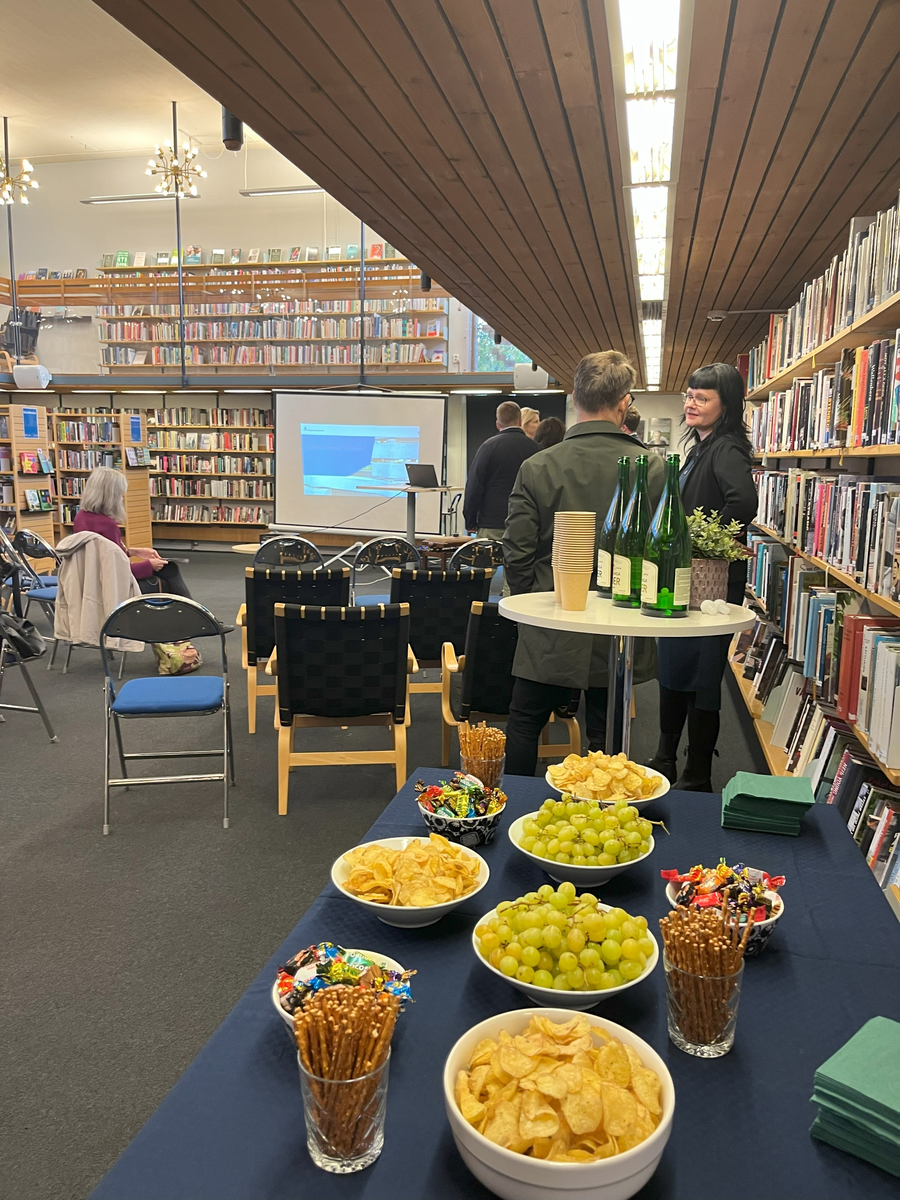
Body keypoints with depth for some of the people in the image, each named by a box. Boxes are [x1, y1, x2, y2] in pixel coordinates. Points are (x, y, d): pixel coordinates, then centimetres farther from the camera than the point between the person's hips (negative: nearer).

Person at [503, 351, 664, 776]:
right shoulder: (654, 470, -10)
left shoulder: (537, 467, -10)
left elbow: (517, 554, -8)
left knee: (524, 725, 17)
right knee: (606, 735, 15)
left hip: (550, 631, -1)